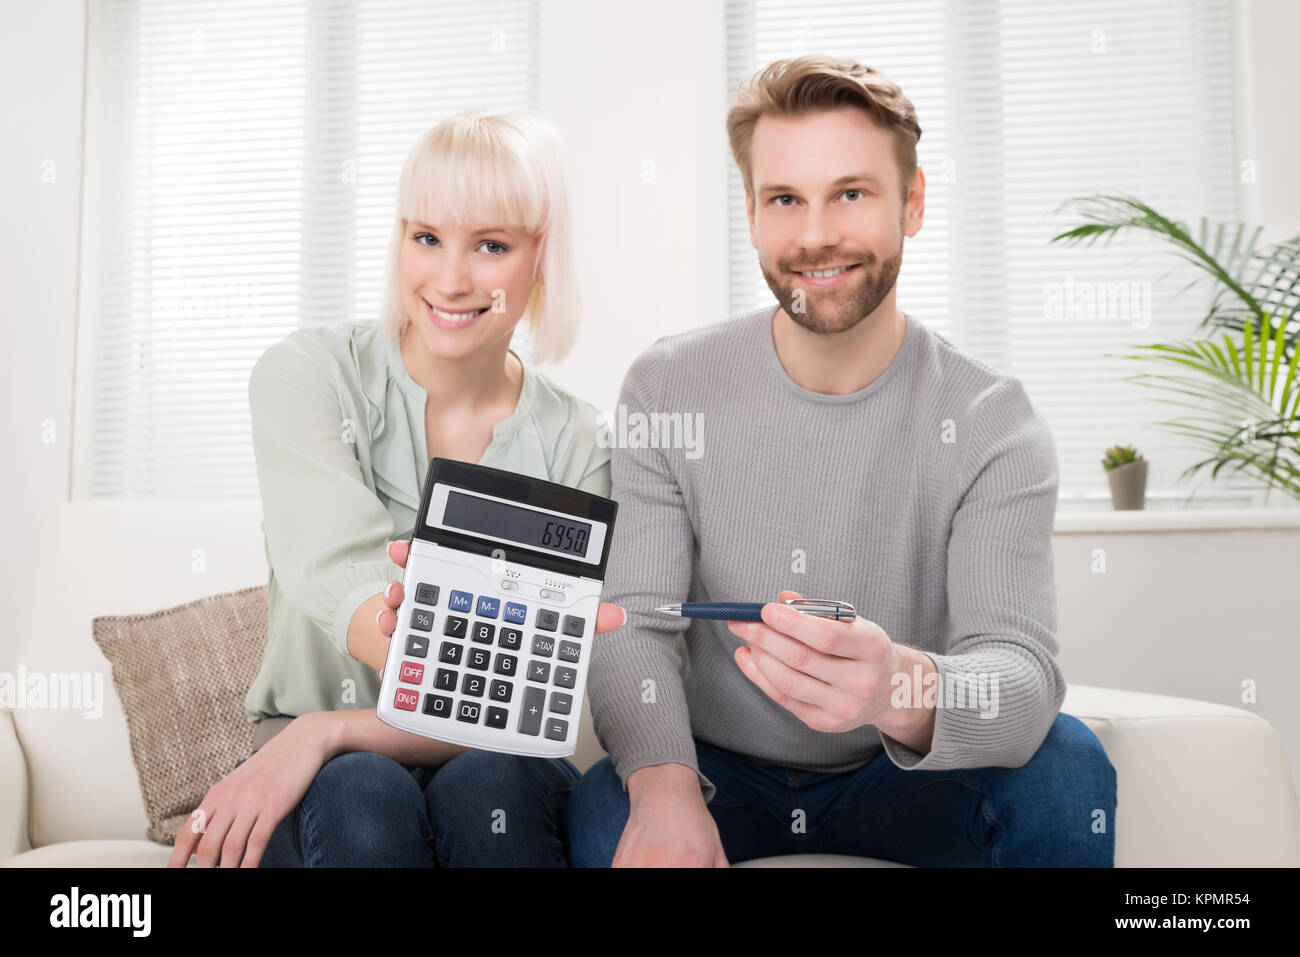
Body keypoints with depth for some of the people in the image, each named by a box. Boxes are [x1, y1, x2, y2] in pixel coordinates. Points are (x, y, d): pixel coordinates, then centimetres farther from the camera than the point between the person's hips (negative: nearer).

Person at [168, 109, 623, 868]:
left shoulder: (573, 445, -5)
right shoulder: (306, 375, -6)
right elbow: (336, 584, -23)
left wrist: (327, 730, -23)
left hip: (497, 782, 1)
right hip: (322, 786, 0)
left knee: (490, 786, -32)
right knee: (360, 793, -33)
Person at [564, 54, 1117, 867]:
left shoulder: (992, 424, -12)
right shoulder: (668, 390, -8)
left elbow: (1024, 671, -24)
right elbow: (635, 627, -14)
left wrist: (902, 689, -49)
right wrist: (663, 787, -35)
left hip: (901, 777, 1)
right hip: (717, 771, -1)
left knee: (1066, 762, -27)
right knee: (607, 811, -32)